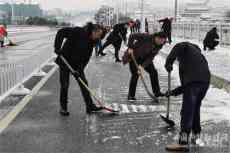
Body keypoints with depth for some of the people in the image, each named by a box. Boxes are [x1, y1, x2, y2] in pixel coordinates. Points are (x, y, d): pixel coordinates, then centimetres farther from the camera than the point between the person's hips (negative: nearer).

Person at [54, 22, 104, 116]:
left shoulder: (91, 42, -1)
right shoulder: (78, 32, -21)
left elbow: (86, 57, -3)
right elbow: (61, 32, -22)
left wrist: (80, 69, -13)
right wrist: (57, 47, -26)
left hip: (77, 64, 6)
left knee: (83, 83, 3)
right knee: (65, 85, -1)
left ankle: (90, 106, 9)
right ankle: (63, 108, 13)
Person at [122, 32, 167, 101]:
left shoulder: (158, 46, -10)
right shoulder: (147, 37, -28)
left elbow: (150, 58, -13)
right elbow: (132, 36, -25)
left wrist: (143, 66, -24)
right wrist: (130, 47, -28)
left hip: (145, 58, 6)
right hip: (134, 56, -6)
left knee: (153, 72, 1)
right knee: (135, 74, -11)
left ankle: (157, 92, 14)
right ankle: (131, 96, 0)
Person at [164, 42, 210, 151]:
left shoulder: (185, 46, 21)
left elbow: (177, 48, -8)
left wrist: (169, 63, -5)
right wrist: (174, 92, 33)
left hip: (193, 80, -8)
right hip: (205, 82, 8)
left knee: (187, 110, -9)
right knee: (195, 108, 23)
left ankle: (183, 142, -13)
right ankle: (195, 135, 34)